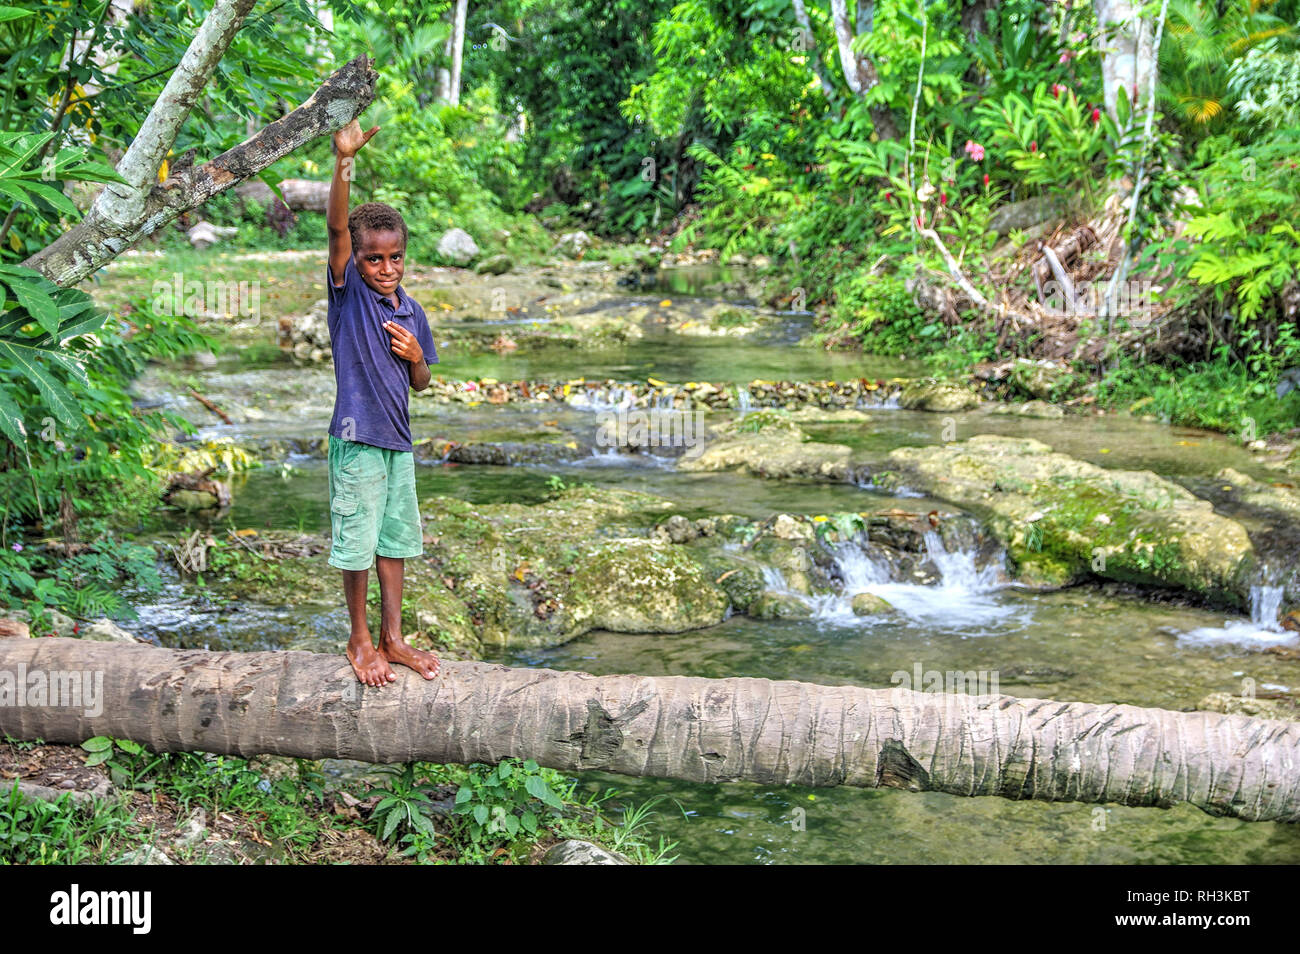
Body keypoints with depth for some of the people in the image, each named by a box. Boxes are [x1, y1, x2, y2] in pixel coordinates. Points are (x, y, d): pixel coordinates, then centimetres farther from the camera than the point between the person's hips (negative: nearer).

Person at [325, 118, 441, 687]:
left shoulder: (412, 312, 8)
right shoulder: (348, 292, -6)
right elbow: (336, 227, -23)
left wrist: (415, 357, -6)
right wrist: (344, 162, -36)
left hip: (399, 441, 6)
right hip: (357, 439, -6)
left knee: (395, 540, 13)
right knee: (357, 543, 1)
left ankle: (392, 638, 26)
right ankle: (359, 641, 18)